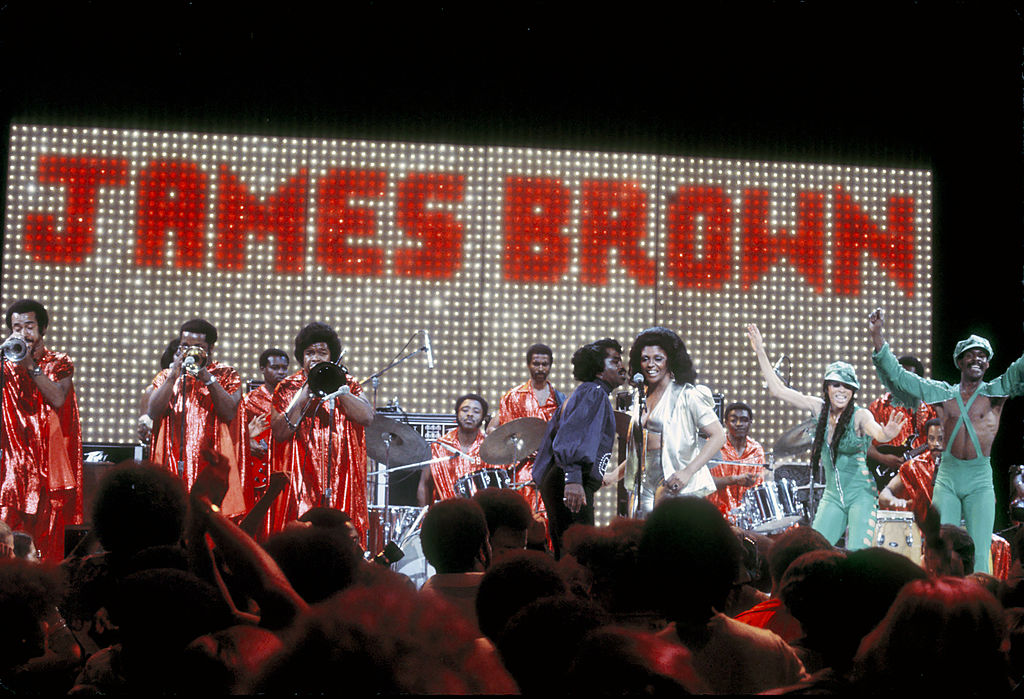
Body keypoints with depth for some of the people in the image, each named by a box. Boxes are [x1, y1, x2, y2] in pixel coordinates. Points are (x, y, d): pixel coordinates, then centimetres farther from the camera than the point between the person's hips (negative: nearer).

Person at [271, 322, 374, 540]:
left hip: (341, 479, 1)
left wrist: (339, 388, -10)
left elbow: (367, 417, -4)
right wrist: (304, 397, -10)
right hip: (301, 479, -1)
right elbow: (280, 433, -3)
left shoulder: (347, 385, 13)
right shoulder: (287, 388, 10)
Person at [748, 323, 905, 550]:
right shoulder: (819, 408, 3)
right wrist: (760, 352, 1)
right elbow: (778, 390, 5)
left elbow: (877, 432, -32)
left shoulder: (859, 415, -11)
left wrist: (887, 433, -56)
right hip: (832, 495, 5)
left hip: (861, 494, -5)